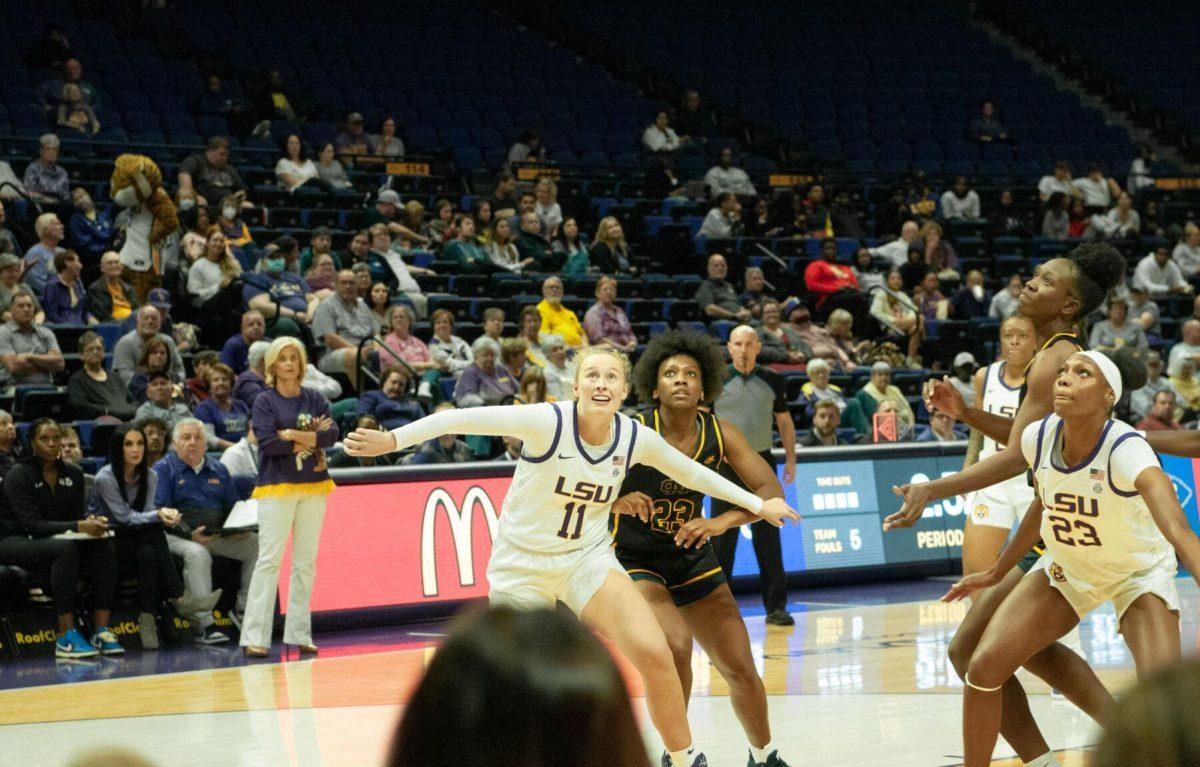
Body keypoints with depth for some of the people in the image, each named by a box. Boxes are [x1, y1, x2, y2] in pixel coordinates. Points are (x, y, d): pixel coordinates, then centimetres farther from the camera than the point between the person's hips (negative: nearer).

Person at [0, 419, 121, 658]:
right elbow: (33, 524, -20)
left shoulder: (73, 474, 7)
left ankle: (101, 631, -26)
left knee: (104, 548, -22)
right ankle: (66, 636, -39)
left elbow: (79, 515, 7)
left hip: (57, 539, 6)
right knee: (65, 548, -37)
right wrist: (78, 527, -31)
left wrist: (91, 524, -19)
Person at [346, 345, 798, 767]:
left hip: (587, 558, 3)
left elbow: (693, 473, 10)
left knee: (654, 654, -15)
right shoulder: (548, 422, -21)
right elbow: (463, 419, -27)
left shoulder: (635, 439, -7)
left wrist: (757, 504, 16)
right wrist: (393, 440, -37)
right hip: (522, 564, -3)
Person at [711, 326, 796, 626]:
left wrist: (790, 458, 9)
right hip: (726, 464, -2)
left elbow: (784, 419, 15)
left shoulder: (772, 380, 7)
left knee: (768, 536, 1)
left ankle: (776, 606, 5)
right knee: (723, 538, 1)